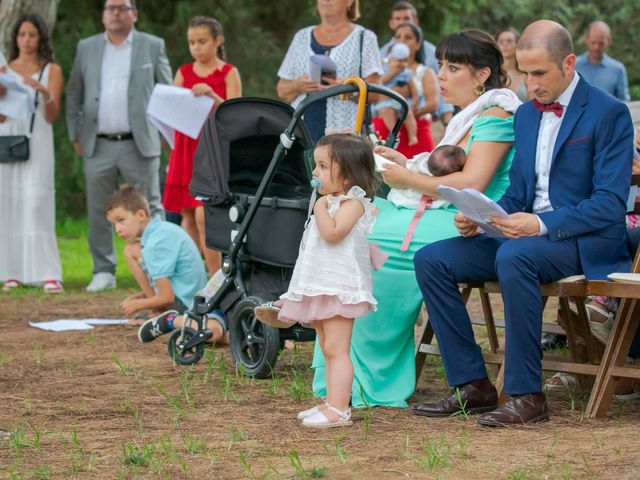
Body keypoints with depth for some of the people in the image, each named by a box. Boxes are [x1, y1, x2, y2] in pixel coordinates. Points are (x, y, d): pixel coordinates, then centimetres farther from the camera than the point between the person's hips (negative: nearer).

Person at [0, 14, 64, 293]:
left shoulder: (52, 71, 7)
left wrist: (44, 92, -19)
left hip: (37, 144, -2)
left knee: (36, 204, -13)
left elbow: (52, 116, 0)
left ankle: (48, 274, -17)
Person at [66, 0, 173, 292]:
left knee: (150, 209, 1)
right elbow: (74, 94, 14)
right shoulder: (86, 48, 10)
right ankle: (103, 272, 13)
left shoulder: (153, 46, 5)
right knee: (98, 212, 5)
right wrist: (75, 134, 8)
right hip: (97, 146, 2)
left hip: (139, 144, -2)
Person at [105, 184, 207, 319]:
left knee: (131, 252, -9)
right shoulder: (164, 227, 10)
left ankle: (158, 312, -6)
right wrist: (138, 297, 11)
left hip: (183, 303, -10)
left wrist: (137, 304, -5)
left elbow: (166, 297, -22)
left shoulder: (155, 244, -20)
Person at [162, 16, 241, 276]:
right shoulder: (183, 73, 11)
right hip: (186, 150, 4)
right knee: (188, 217, 5)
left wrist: (212, 96, -23)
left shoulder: (228, 73, 0)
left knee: (204, 216, -13)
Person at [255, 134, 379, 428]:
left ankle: (338, 409, -17)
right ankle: (332, 403, 15)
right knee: (327, 349, 11)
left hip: (339, 287, -10)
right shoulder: (330, 203, 19)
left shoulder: (353, 203, -11)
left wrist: (320, 207, -15)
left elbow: (332, 233, -26)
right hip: (319, 287, 10)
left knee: (336, 349, -14)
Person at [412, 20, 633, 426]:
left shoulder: (609, 113, -9)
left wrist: (543, 224, -26)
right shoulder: (527, 114, 15)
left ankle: (527, 395, -30)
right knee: (431, 259, -9)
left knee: (514, 256, -38)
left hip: (588, 241, -8)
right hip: (526, 235, 8)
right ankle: (472, 385, -7)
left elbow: (610, 204, -16)